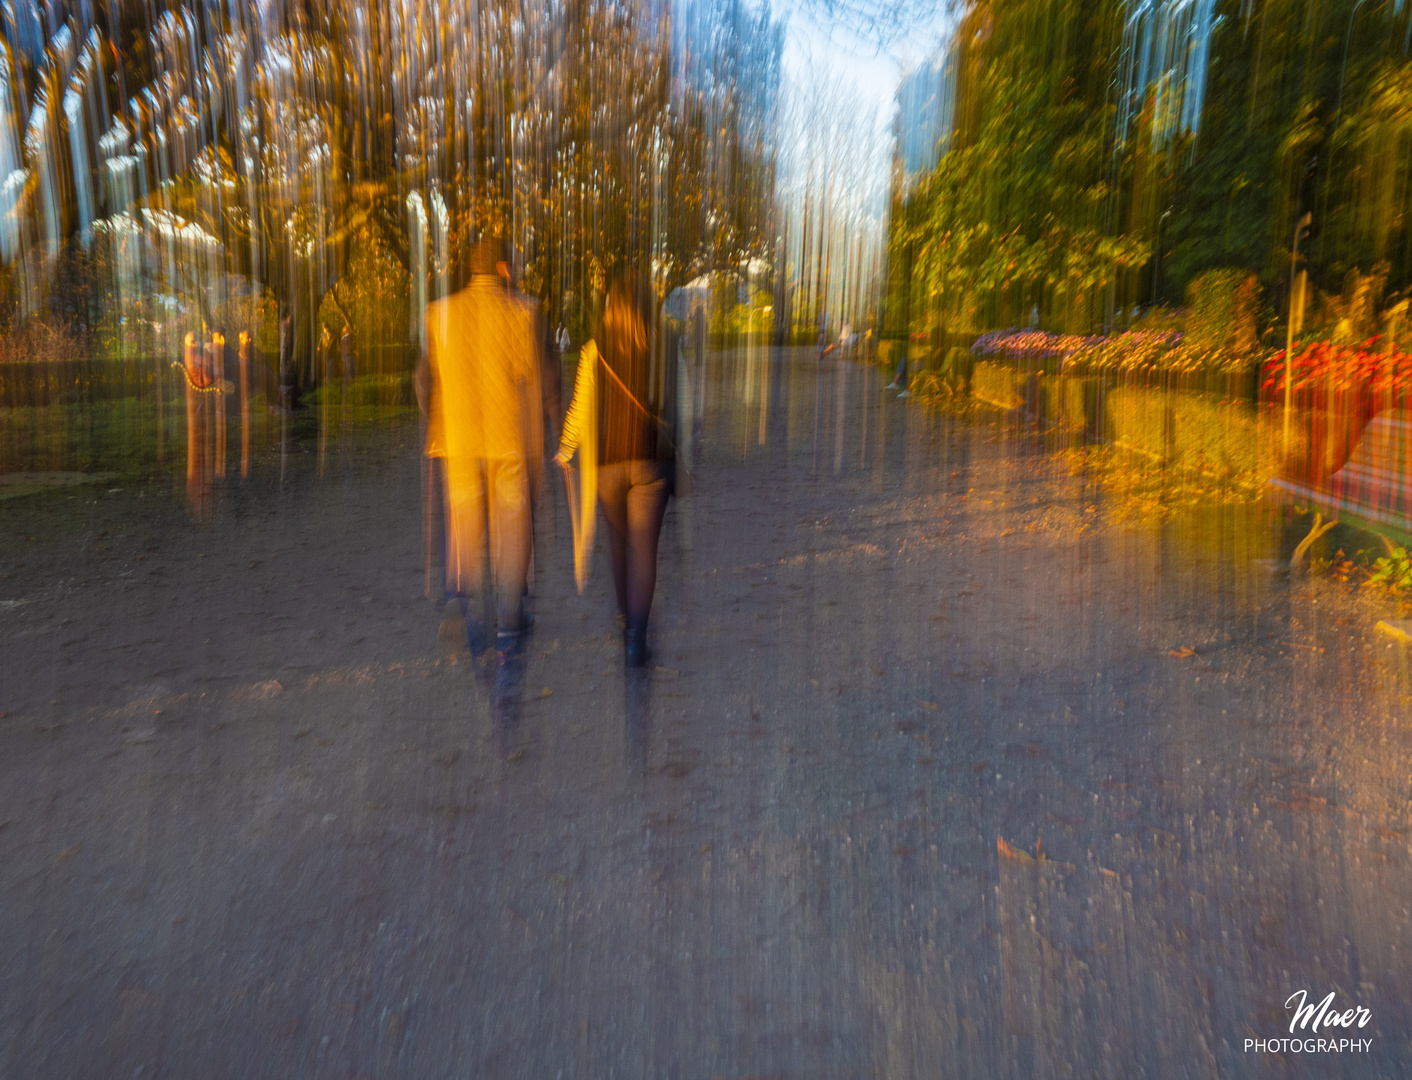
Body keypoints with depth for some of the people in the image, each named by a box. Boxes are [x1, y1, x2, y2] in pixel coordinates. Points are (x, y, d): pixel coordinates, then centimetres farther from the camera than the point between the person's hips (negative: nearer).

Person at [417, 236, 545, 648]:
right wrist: (537, 443, -1)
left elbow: (425, 377, 6)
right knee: (511, 525, 9)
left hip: (457, 433, 2)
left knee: (463, 521, 12)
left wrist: (437, 427, 18)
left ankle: (459, 591, -10)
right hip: (509, 436, -2)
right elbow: (532, 378, -7)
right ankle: (509, 616, 15)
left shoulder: (439, 312, 4)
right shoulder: (522, 310, -5)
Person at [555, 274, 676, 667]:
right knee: (644, 546, 0)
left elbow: (581, 408, -3)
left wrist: (565, 450, 12)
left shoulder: (594, 350, -6)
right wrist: (673, 455, 14)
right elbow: (672, 408, 0)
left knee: (618, 539, 20)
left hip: (606, 461, 1)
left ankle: (625, 613, 36)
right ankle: (636, 632, -10)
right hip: (652, 459, -1)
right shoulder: (664, 350, -6)